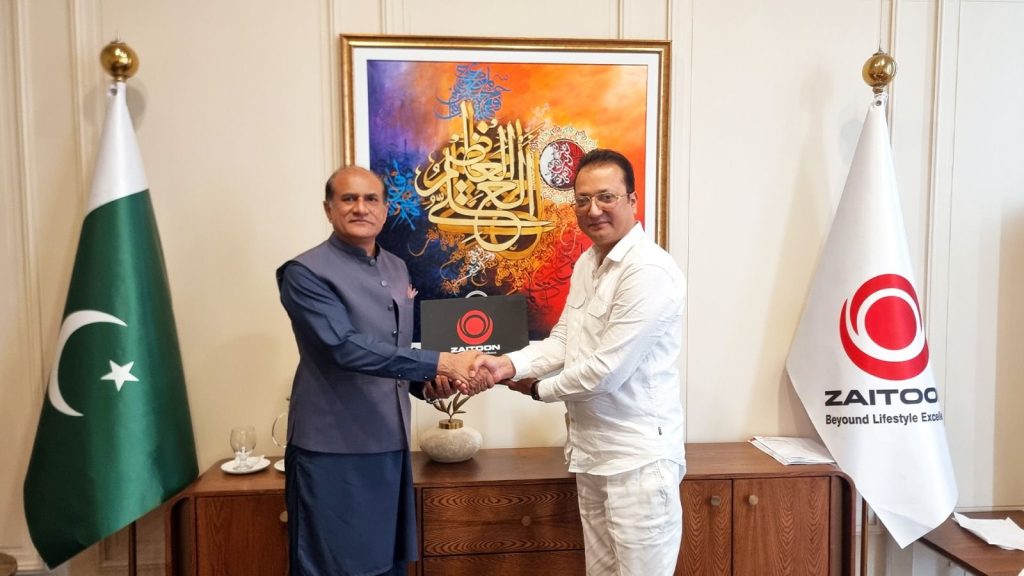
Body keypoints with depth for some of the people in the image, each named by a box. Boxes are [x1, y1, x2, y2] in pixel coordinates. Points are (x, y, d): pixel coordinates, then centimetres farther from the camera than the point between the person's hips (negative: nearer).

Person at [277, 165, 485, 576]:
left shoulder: (397, 269, 11)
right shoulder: (306, 272, -11)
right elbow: (346, 348, -23)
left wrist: (427, 384, -2)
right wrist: (439, 362, -25)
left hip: (389, 443, 7)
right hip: (333, 449, -6)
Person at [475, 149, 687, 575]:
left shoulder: (649, 271, -21)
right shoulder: (586, 263, 8)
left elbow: (606, 370, -23)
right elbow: (562, 341, 9)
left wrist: (539, 389, -7)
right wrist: (510, 364, -9)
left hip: (638, 456, -8)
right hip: (592, 450, 8)